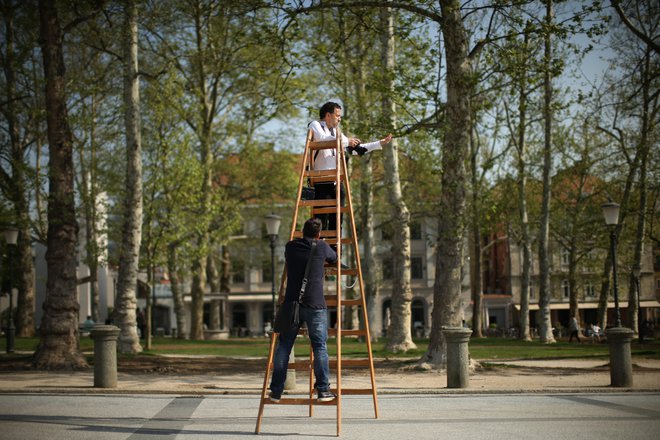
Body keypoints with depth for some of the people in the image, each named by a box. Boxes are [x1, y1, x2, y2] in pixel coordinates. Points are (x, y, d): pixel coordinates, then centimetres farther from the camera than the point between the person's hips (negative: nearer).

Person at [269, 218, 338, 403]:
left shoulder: (290, 247, 8)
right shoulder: (321, 247, 2)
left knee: (283, 347, 7)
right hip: (315, 305, -2)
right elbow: (334, 259, 22)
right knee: (320, 347, 4)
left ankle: (276, 391, 7)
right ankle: (323, 390, 2)